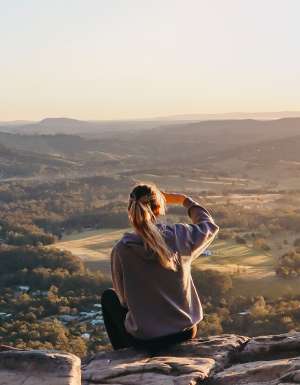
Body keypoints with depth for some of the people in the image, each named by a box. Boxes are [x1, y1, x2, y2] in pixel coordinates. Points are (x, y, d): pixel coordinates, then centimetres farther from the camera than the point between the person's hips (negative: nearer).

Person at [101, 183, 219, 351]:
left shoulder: (121, 249, -17)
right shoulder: (179, 235, -13)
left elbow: (124, 298, -3)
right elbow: (210, 225, 11)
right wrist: (184, 200, 22)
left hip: (144, 339, -2)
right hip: (185, 332, 3)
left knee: (109, 296, 26)